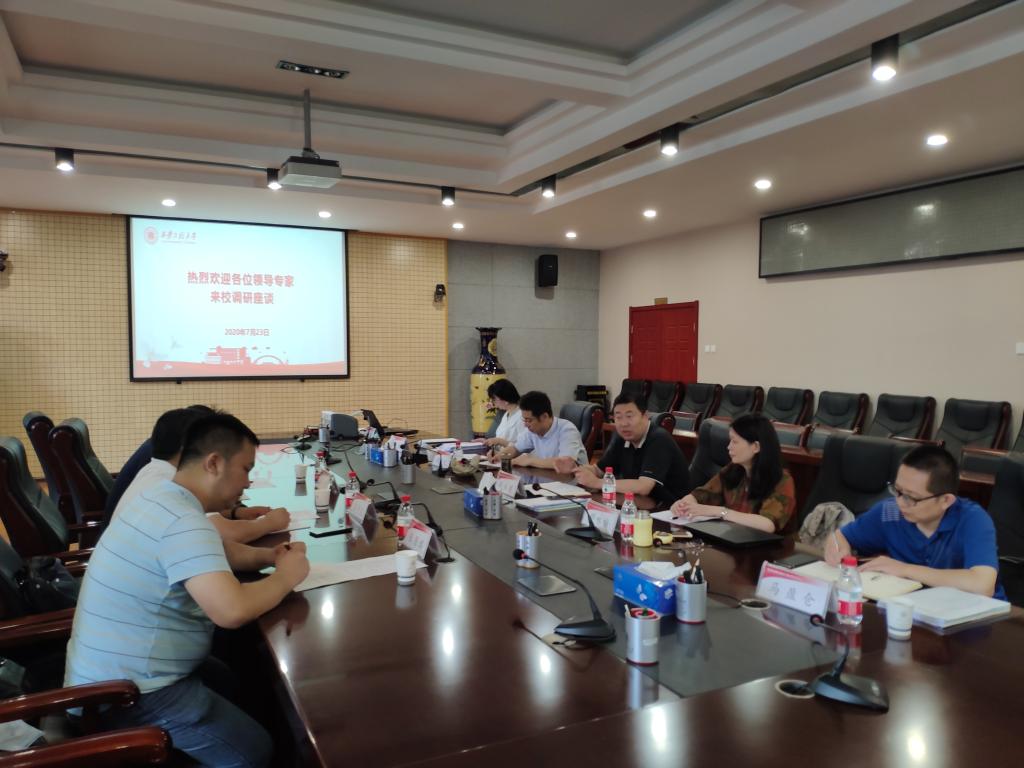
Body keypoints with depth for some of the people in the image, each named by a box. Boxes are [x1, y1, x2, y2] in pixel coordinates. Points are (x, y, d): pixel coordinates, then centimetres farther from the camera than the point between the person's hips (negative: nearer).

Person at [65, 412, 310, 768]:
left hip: (113, 672, 10)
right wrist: (285, 577, -20)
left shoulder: (162, 498, 4)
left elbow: (211, 551, 20)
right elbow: (232, 611, -39)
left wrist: (267, 555, 1)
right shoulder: (183, 521, -28)